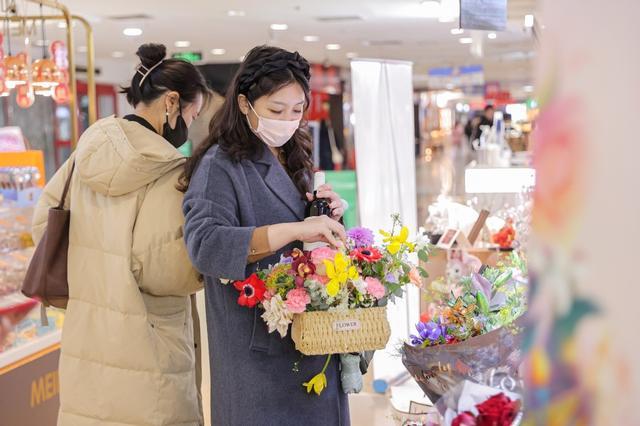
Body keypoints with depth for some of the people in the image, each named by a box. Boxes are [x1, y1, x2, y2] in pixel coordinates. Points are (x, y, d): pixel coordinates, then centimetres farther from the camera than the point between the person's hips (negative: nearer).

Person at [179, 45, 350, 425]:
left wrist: (327, 218, -1)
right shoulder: (220, 166, -11)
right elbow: (205, 244, -27)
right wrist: (296, 230, -33)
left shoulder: (294, 162, 14)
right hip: (257, 348, -7)